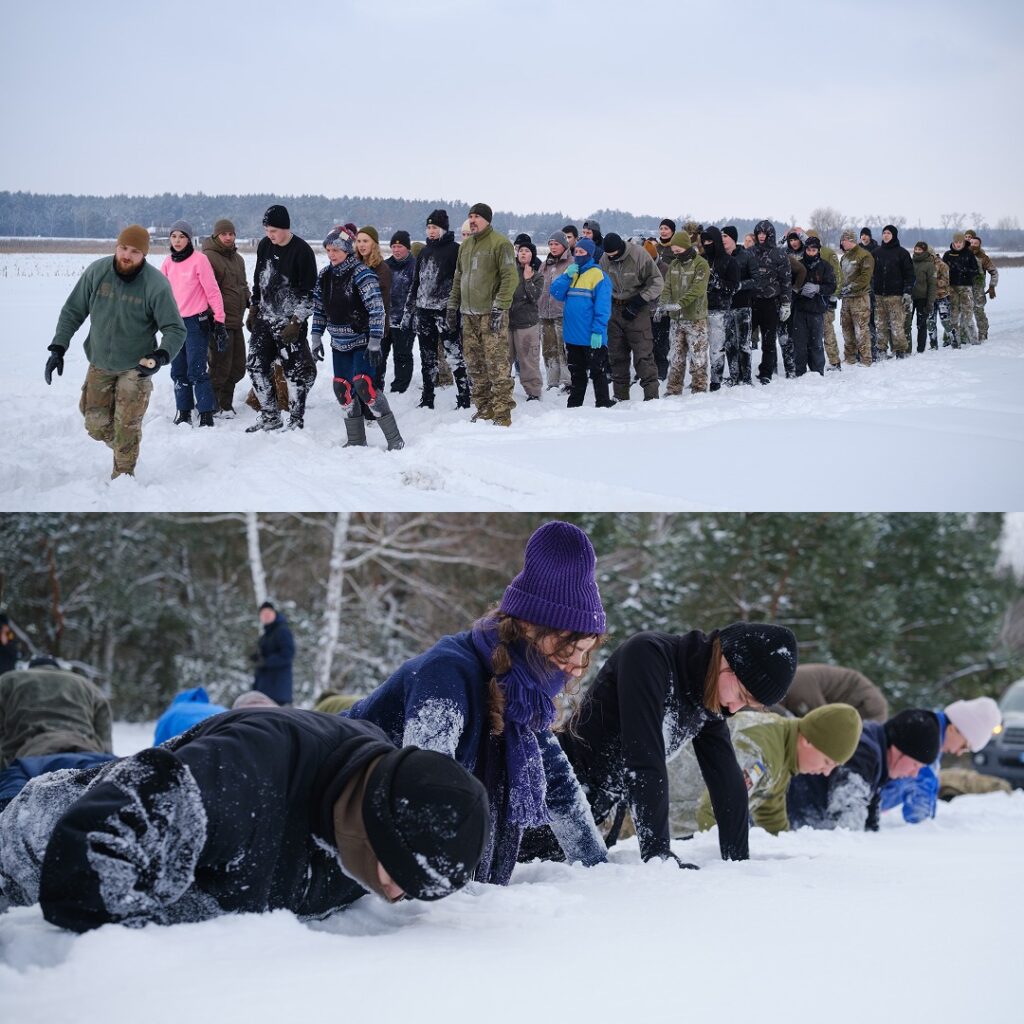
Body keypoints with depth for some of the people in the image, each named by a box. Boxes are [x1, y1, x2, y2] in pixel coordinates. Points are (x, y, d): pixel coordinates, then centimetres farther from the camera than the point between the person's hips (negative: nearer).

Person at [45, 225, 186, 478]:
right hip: (99, 365, 3)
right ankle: (121, 447, 38)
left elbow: (175, 330, -14)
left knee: (126, 427, -7)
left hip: (136, 368, -3)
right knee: (97, 426, 8)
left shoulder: (156, 284, -19)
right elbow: (72, 312, 0)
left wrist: (161, 356, -33)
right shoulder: (96, 272, -10)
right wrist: (57, 348, -8)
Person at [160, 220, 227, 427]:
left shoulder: (199, 259, -8)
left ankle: (206, 415, -5)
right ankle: (183, 412, 19)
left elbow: (212, 291, -9)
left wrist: (219, 321, -12)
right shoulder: (168, 263, 8)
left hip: (196, 322, -6)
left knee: (197, 371, -10)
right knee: (178, 371, 10)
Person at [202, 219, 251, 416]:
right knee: (220, 367, -5)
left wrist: (249, 299, 9)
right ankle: (212, 406, 7)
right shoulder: (209, 257, -11)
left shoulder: (237, 258, 17)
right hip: (219, 320, -9)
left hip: (236, 321, 9)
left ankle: (225, 404, 25)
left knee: (237, 367, 13)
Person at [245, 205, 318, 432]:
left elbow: (309, 292, -14)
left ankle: (296, 421, 7)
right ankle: (270, 417, 17)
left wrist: (296, 322, -18)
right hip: (264, 318, 7)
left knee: (296, 371, -4)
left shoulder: (302, 251, -14)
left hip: (290, 322, -7)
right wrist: (253, 310, 17)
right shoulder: (264, 245, 5)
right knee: (256, 366, 6)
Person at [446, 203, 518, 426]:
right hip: (469, 315, 7)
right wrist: (452, 307, 17)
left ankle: (502, 413, -8)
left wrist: (499, 307, -18)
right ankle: (484, 409, 16)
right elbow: (458, 279, 24)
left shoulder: (500, 244, -6)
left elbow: (510, 278, -12)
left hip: (491, 314, -7)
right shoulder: (465, 246, 18)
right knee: (475, 365, 8)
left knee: (497, 365, -9)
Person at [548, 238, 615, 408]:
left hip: (592, 338, -6)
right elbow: (556, 293, 3)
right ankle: (574, 404, 23)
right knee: (577, 373, 16)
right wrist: (567, 276, -10)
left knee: (597, 372, 1)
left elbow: (603, 306, -13)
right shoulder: (570, 272, 11)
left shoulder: (598, 275, -9)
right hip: (572, 336, 6)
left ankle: (603, 405, 7)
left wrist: (598, 331, -19)